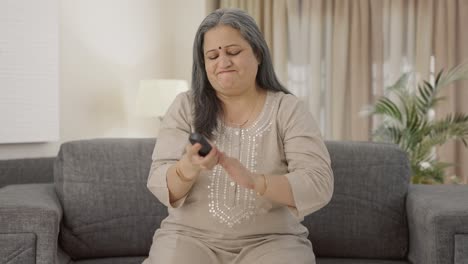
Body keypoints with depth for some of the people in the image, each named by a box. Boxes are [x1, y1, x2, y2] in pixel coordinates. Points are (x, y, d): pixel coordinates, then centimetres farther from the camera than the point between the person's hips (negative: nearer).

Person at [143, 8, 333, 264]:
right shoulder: (185, 107, 2)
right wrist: (188, 168, -26)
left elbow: (319, 186, -11)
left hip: (271, 241, 0)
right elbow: (160, 186, -4)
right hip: (190, 237, 1)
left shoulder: (289, 110, -1)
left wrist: (254, 181, -27)